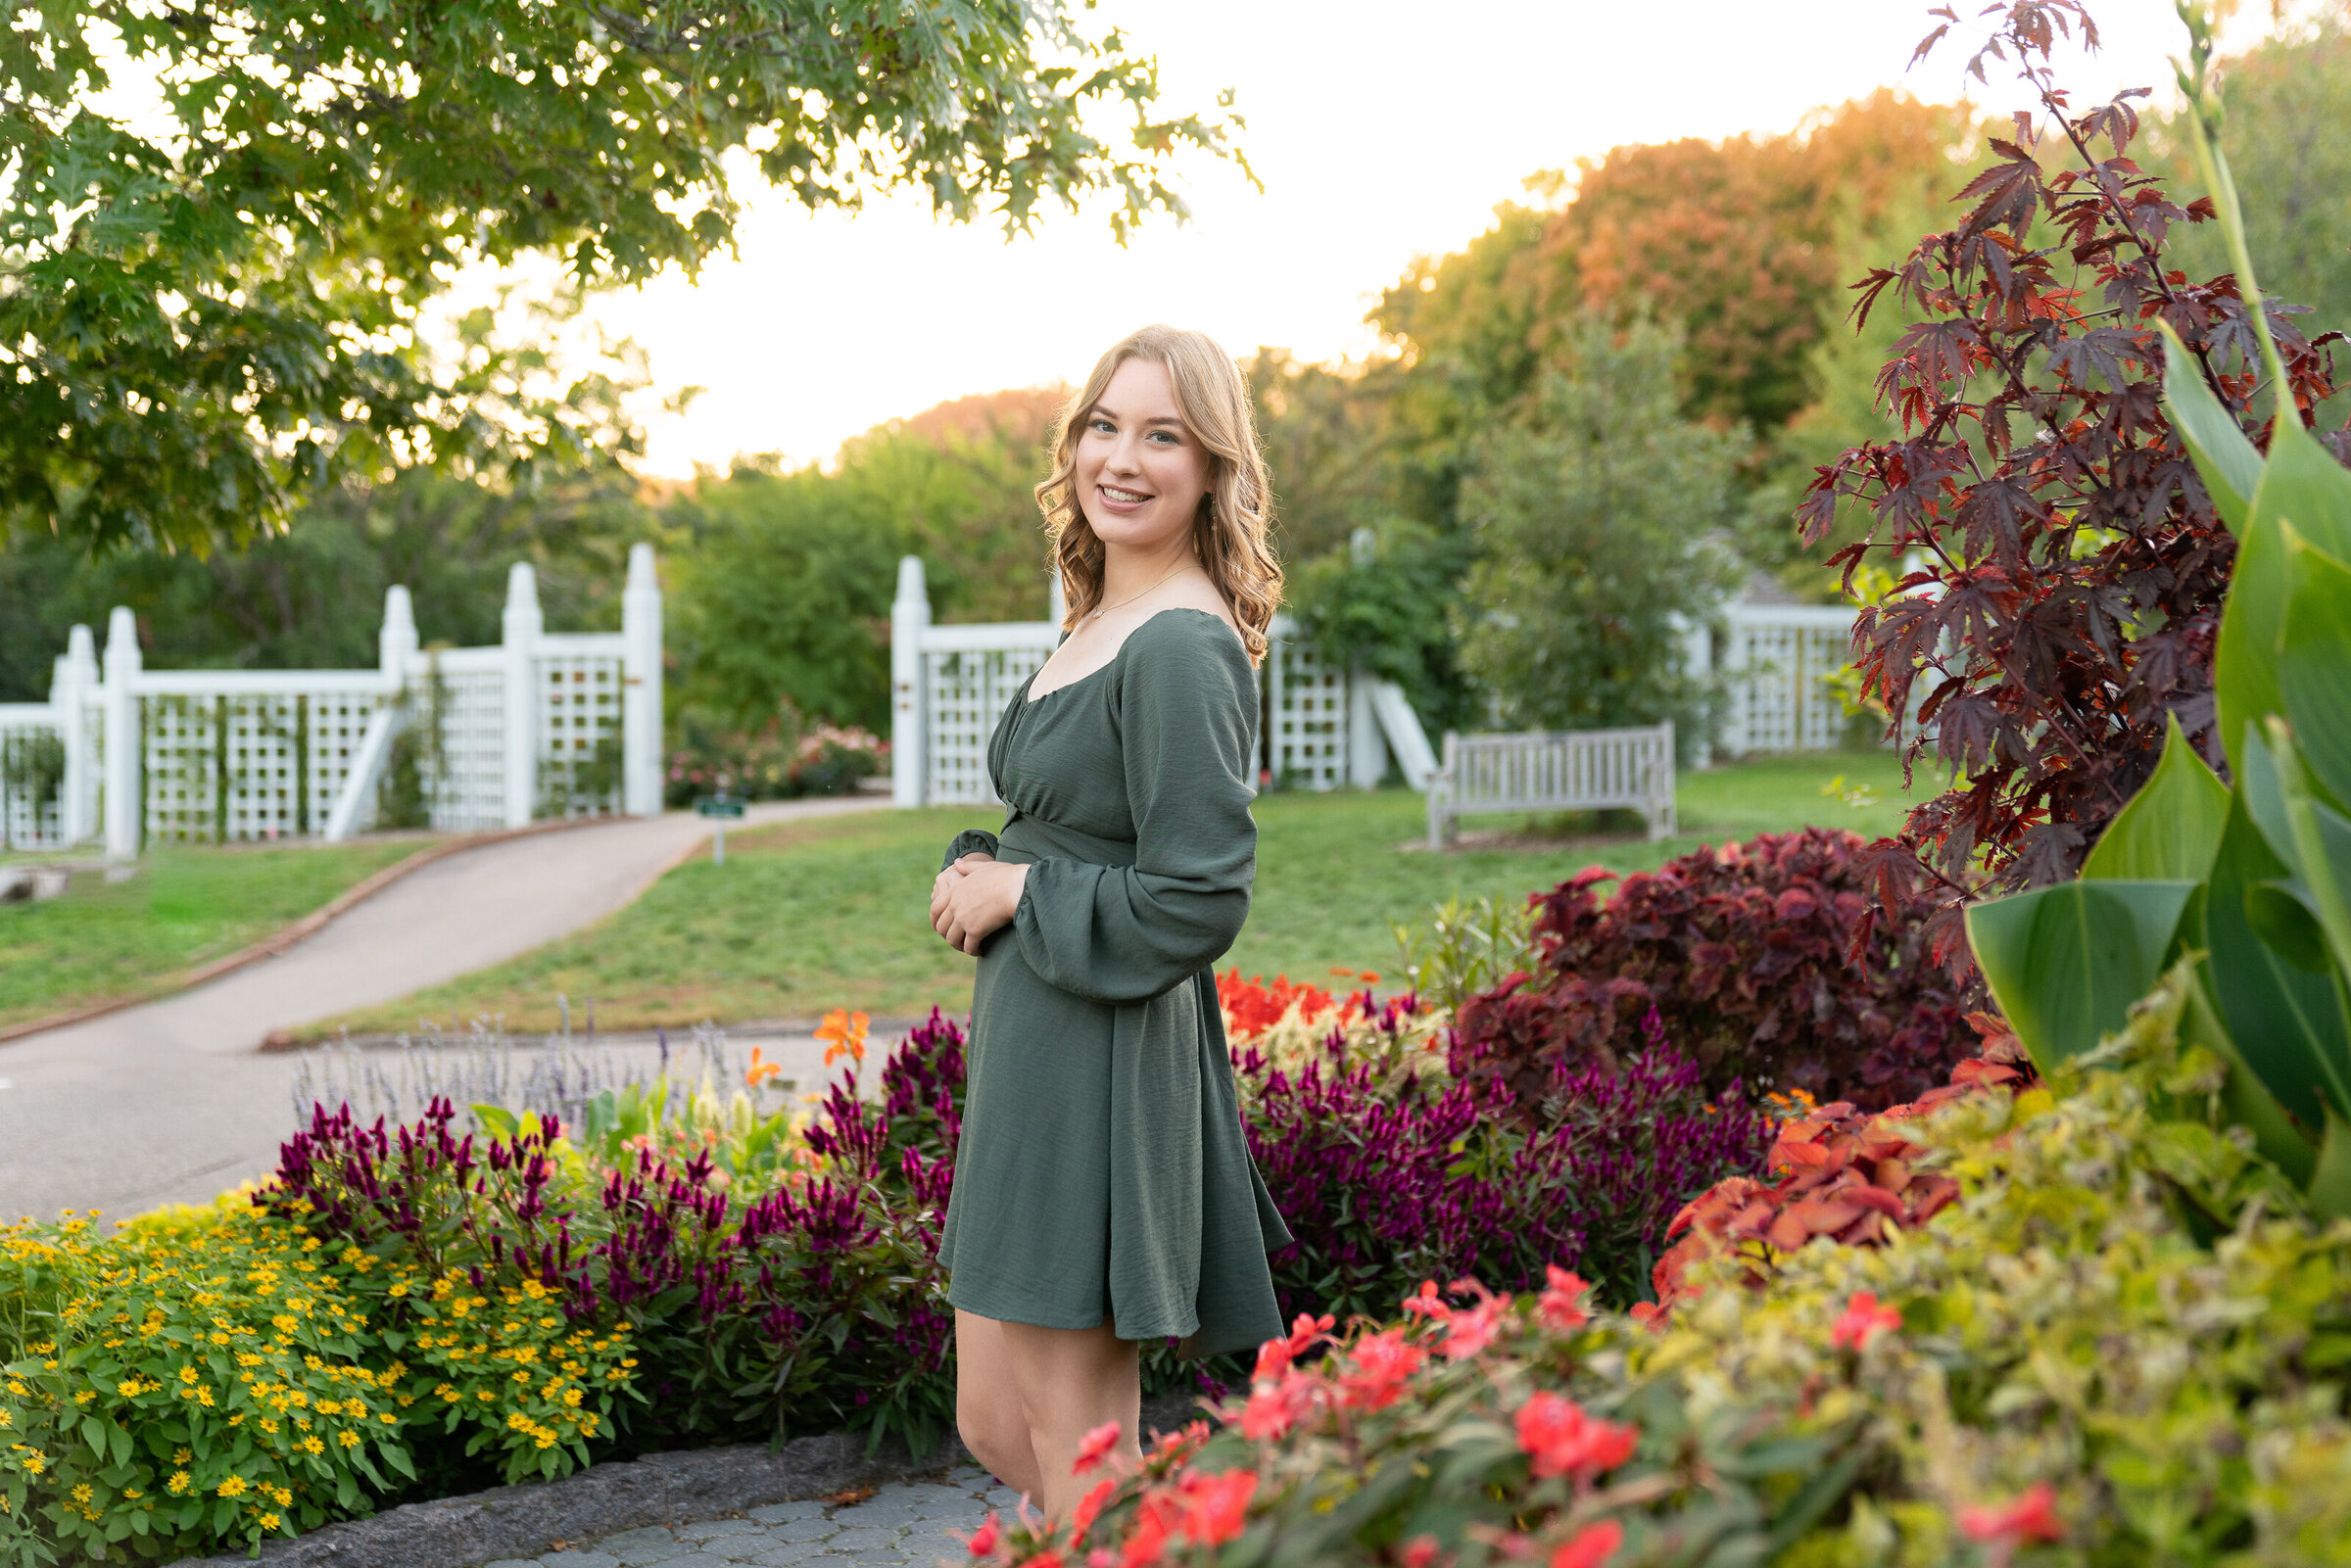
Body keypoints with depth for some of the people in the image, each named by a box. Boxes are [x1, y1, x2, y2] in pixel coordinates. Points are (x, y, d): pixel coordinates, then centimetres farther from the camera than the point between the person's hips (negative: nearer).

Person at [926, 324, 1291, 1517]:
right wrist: (980, 873, 4)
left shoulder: (1181, 648, -17)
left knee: (1078, 1464, 3)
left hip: (1104, 1064, -10)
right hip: (1029, 1059, 10)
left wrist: (1017, 894, -9)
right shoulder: (1099, 621, 13)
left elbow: (1196, 902, -20)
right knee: (993, 1428, 18)